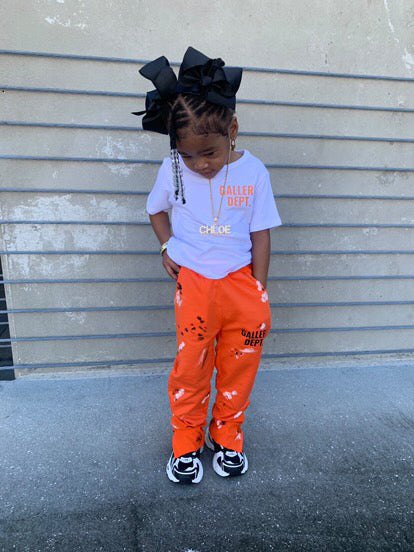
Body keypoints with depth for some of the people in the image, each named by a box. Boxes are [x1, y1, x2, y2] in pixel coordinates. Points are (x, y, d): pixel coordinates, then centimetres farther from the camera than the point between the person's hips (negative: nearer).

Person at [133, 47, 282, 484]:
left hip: (241, 282, 1)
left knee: (238, 367, 11)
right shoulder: (172, 169, -5)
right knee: (190, 368, 7)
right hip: (194, 284, 0)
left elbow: (260, 235, -2)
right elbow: (155, 209, 13)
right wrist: (167, 247, -4)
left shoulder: (253, 173, -7)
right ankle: (186, 443, 31)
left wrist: (258, 294, -2)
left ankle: (227, 436, 36)